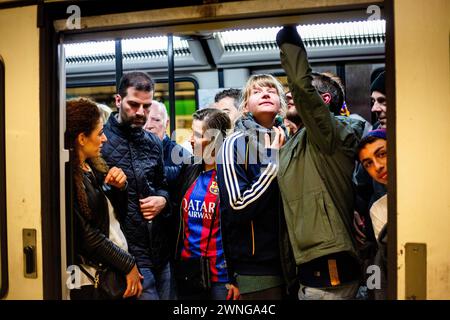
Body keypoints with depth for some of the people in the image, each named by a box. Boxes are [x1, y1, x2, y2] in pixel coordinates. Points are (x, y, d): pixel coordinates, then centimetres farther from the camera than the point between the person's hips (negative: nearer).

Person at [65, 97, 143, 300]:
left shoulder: (93, 167, 8)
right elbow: (87, 236, -18)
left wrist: (120, 187, -3)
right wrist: (128, 264, -11)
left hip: (115, 273, 8)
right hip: (94, 283, -8)